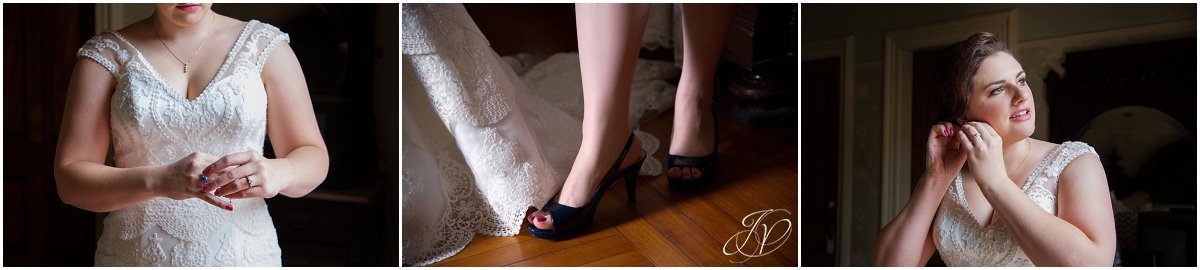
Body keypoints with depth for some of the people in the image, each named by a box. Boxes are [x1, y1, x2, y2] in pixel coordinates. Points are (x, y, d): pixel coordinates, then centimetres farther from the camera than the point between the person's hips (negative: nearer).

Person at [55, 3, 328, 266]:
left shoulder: (265, 45, -2)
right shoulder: (106, 53, -2)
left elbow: (314, 157, -2)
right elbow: (70, 179, -7)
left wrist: (278, 173, -25)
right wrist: (158, 180, -25)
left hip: (242, 256, 0)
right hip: (136, 257, 0)